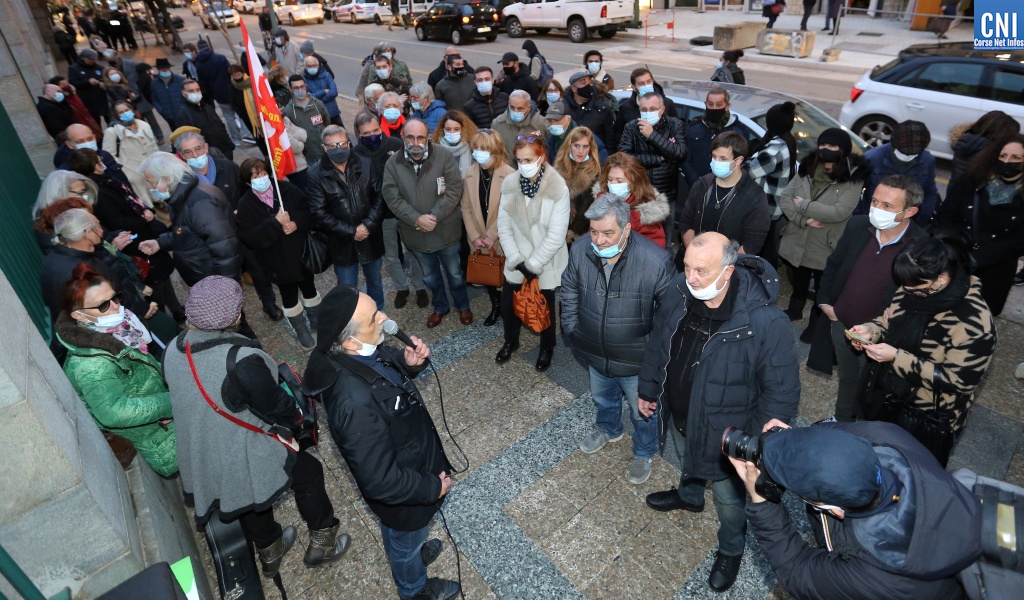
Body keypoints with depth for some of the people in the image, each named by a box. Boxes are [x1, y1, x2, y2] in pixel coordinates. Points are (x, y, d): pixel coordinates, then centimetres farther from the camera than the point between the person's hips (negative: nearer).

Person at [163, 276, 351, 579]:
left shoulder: (173, 350, -11)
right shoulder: (242, 359, -35)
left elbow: (183, 397, 6)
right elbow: (277, 407, -23)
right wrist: (290, 425, -1)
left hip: (201, 458, 7)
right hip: (247, 456, -7)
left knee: (247, 496, 31)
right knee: (309, 473, 17)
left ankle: (269, 552, 55)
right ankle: (322, 544, 33)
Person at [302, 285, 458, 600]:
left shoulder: (363, 351, -20)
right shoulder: (356, 403, -44)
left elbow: (389, 366, 4)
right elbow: (380, 480, -34)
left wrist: (410, 362, -18)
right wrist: (432, 487, -19)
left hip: (412, 460, 6)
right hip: (403, 493, -6)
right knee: (405, 541, 27)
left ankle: (414, 549, 67)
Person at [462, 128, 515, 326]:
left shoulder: (509, 174, -16)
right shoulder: (471, 173, 0)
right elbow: (466, 207, 3)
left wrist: (491, 236, -16)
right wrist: (474, 236, -5)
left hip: (502, 239, -4)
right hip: (480, 240, 4)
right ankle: (495, 307, 38)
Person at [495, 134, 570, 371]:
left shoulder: (558, 189, -18)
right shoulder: (510, 184, -6)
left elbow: (555, 237, -19)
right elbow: (504, 227, -4)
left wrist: (532, 265, -16)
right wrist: (517, 260, -11)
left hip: (546, 264, -3)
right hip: (516, 262, 3)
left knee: (545, 308, 14)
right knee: (508, 305, 13)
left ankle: (547, 348, 42)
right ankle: (511, 341, 44)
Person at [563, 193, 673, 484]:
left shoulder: (655, 260, -31)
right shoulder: (580, 250, -19)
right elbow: (570, 291, 1)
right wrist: (571, 327, 3)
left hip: (637, 360, -4)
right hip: (595, 352, 4)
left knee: (643, 412, 21)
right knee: (603, 397, 32)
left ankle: (644, 454, 52)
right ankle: (608, 429, 64)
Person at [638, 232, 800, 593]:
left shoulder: (765, 322, -35)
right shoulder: (679, 291, -18)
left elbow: (782, 390, -23)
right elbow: (658, 342, -1)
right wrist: (647, 389, 10)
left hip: (723, 433, -4)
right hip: (678, 415, 5)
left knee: (729, 498, 22)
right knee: (687, 462, 35)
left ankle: (731, 550, 53)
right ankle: (689, 496, 69)